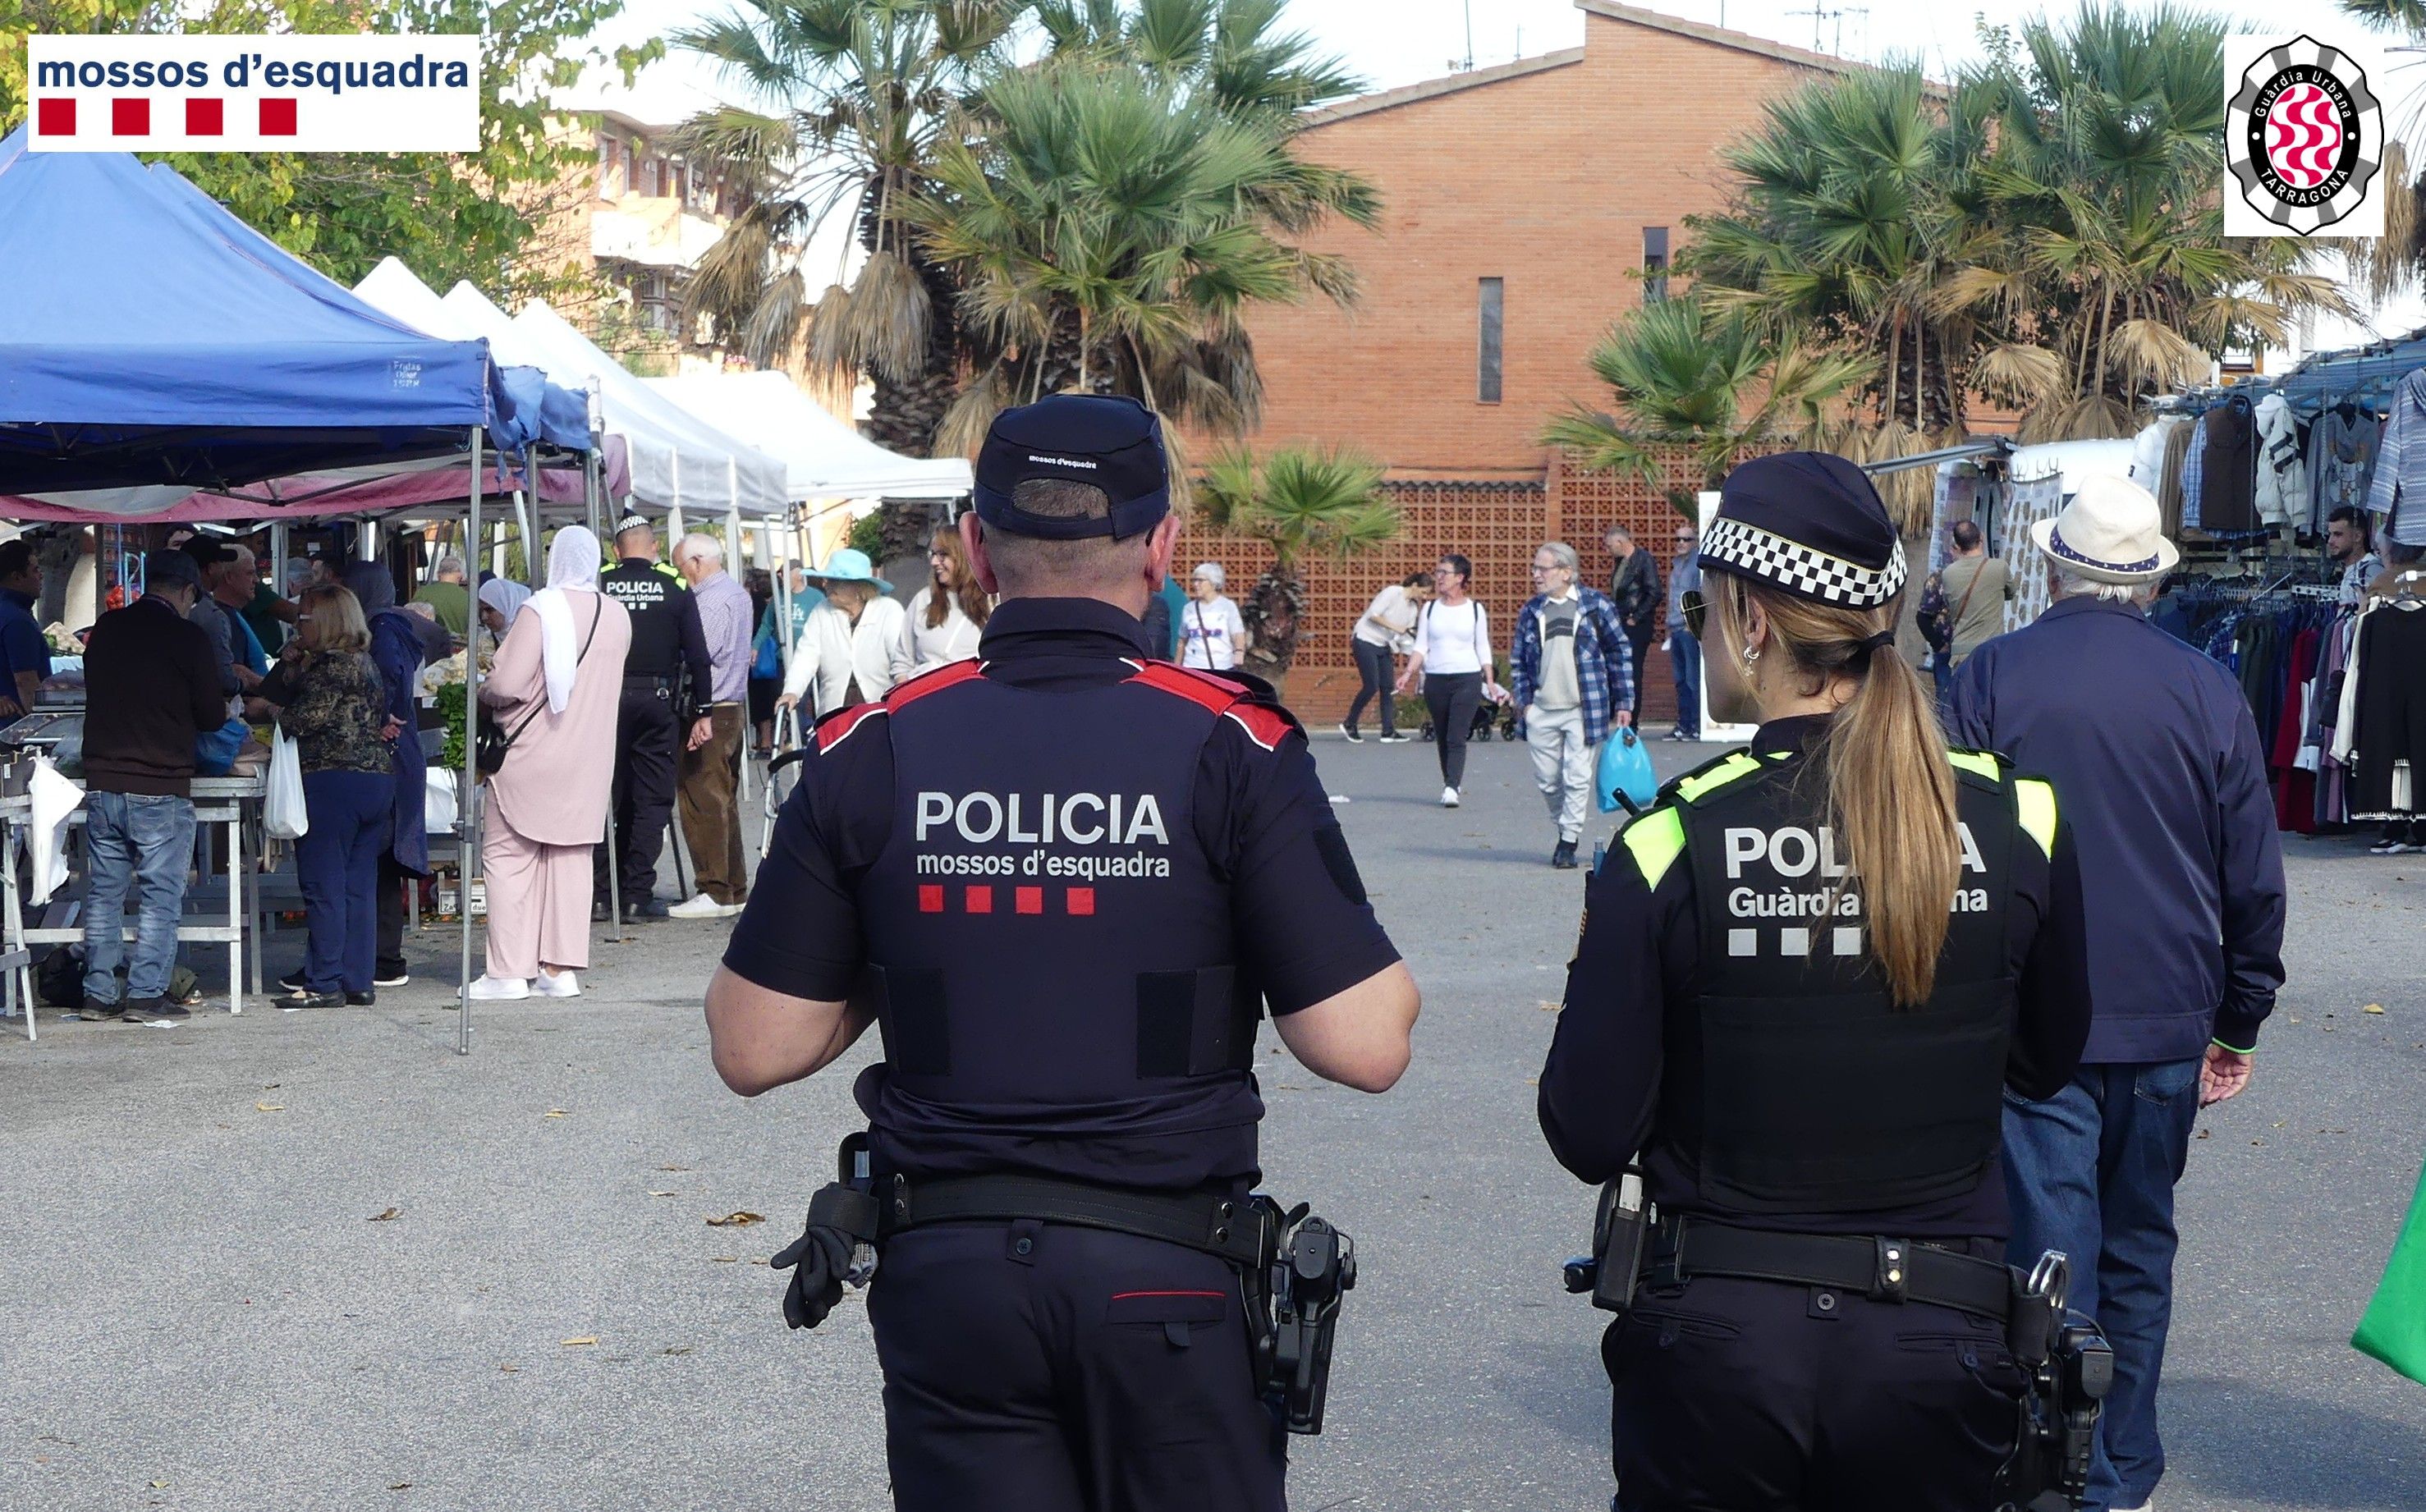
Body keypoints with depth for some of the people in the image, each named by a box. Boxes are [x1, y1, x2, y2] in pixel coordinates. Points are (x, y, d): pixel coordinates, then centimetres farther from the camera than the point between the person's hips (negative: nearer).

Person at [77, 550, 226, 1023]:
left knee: (104, 892, 10)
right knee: (160, 895, 2)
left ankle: (100, 993, 11)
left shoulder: (105, 629, 7)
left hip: (101, 784, 5)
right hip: (161, 788, -5)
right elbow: (212, 716, -3)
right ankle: (146, 993, -1)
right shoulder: (188, 638, -8)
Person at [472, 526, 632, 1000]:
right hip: (589, 759, 6)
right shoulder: (619, 615, 3)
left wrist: (481, 690, 1)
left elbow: (507, 685, -19)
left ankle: (509, 971, 0)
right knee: (571, 856, 10)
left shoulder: (540, 610, -16)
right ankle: (561, 968, 11)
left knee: (508, 855, 2)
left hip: (530, 756, -6)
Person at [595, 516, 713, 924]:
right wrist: (701, 712, 6)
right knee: (652, 798, 5)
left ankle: (599, 894, 6)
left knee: (605, 796, 8)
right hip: (658, 701, 0)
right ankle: (638, 895, 2)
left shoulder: (597, 584, 0)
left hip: (606, 701, 0)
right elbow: (698, 656, 1)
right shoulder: (675, 588, 2)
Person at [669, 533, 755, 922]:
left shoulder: (711, 601, -15)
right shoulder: (738, 594, 16)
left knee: (702, 802, -8)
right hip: (735, 707, 10)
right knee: (724, 802, 14)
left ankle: (715, 893, -8)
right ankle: (735, 889, 17)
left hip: (708, 712, -10)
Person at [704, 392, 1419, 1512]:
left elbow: (752, 1049, 0)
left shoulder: (872, 751, -3)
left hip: (942, 1276, 2)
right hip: (1171, 1276, -1)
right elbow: (1365, 1046, -14)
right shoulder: (1232, 747, -10)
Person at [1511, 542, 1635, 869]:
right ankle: (1566, 829, 28)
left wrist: (1623, 703, 1)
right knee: (1547, 779, 7)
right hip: (1541, 711, 4)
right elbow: (1517, 658, 14)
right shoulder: (1531, 611, 8)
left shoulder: (1595, 606, -1)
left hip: (1584, 709, -4)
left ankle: (1569, 842, 2)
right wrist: (1523, 700, 2)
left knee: (1577, 778, -6)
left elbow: (1621, 651, 4)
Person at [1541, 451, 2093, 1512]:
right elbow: (2045, 1061, 9)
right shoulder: (2018, 818, -7)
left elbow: (1588, 1136, -11)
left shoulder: (1671, 840, -15)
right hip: (1939, 1340, 2)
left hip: (1714, 1343, -2)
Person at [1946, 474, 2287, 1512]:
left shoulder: (1990, 679, -5)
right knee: (2138, 1256, 16)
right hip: (2166, 1022, 3)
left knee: (2053, 1255, 1)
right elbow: (2254, 882, 5)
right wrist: (2238, 1022, 15)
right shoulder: (2208, 693, 1)